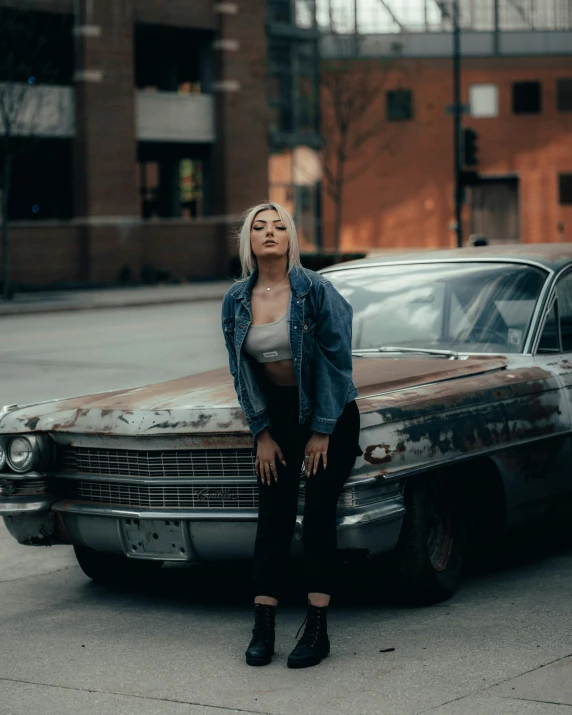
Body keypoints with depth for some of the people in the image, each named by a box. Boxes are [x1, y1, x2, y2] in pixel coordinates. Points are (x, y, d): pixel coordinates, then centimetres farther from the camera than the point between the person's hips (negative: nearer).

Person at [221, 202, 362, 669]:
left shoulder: (316, 290, -14)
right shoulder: (236, 301, -2)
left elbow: (337, 361, -12)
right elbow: (242, 372, 6)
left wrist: (322, 432, -11)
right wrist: (262, 433, 2)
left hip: (330, 413, -3)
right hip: (276, 414, 4)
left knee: (318, 513, -10)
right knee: (273, 517, -1)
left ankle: (317, 630, -5)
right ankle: (263, 629, 2)